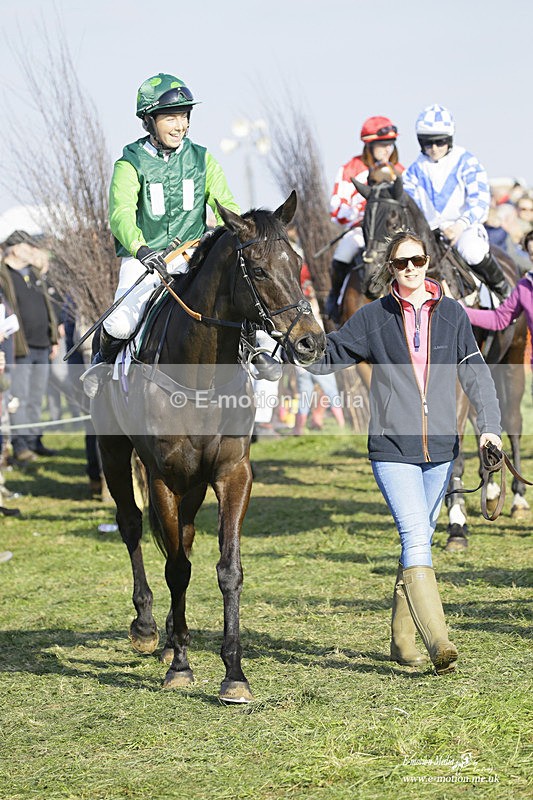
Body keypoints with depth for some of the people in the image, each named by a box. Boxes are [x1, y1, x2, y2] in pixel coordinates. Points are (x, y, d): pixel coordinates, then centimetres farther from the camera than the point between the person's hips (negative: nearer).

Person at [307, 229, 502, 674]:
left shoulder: (452, 314, 6)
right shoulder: (373, 318, 2)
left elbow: (475, 373, 4)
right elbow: (326, 355, 6)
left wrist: (490, 425, -8)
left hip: (440, 449, 3)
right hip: (392, 449, -3)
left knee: (420, 539, 12)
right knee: (415, 538, -16)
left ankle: (402, 640, 25)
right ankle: (439, 643, -24)